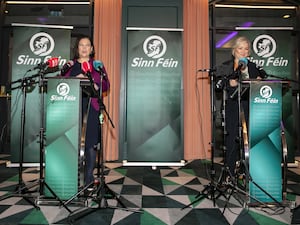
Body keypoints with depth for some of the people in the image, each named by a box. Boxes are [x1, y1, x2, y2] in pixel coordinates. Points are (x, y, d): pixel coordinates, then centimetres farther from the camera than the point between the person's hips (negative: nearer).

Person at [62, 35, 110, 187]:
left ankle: (89, 177, 7)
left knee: (90, 142, -3)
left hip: (91, 107, -1)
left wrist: (94, 86, -14)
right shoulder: (70, 66, 17)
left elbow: (106, 85, 4)